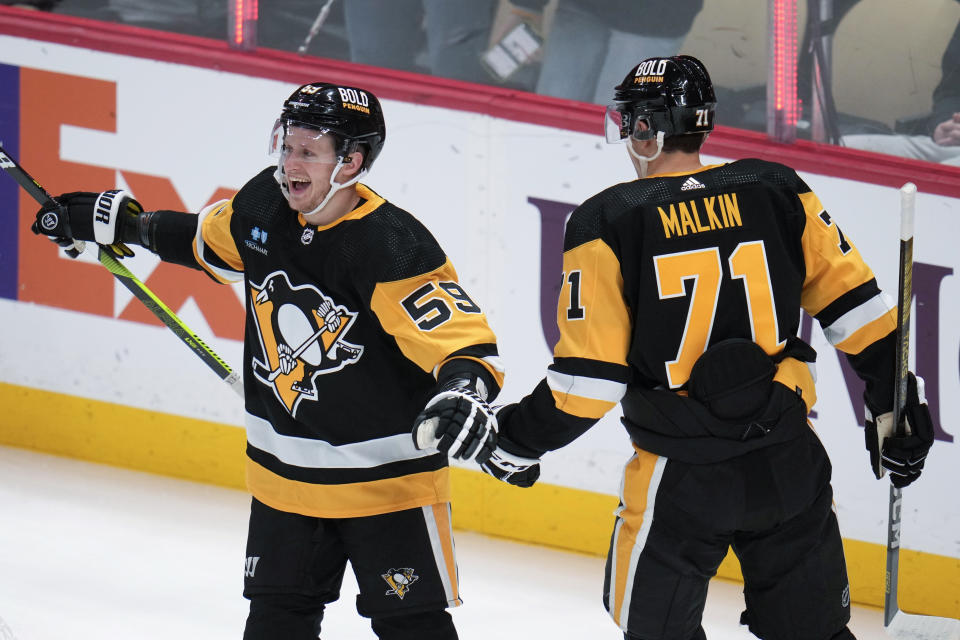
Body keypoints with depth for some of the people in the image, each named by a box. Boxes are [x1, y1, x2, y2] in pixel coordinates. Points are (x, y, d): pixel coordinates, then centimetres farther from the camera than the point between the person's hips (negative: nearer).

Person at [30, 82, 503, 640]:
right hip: (285, 468, 7)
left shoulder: (392, 248, -25)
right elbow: (210, 239, 20)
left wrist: (464, 390, -50)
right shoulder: (264, 206, -4)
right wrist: (120, 222, 24)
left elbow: (465, 341, -29)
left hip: (387, 475, -6)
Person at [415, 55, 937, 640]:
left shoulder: (609, 223, -9)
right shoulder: (777, 193, 0)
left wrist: (516, 439, 4)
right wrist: (896, 405, 13)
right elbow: (856, 306, 3)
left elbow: (590, 376, -10)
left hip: (681, 480, -3)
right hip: (789, 467, 3)